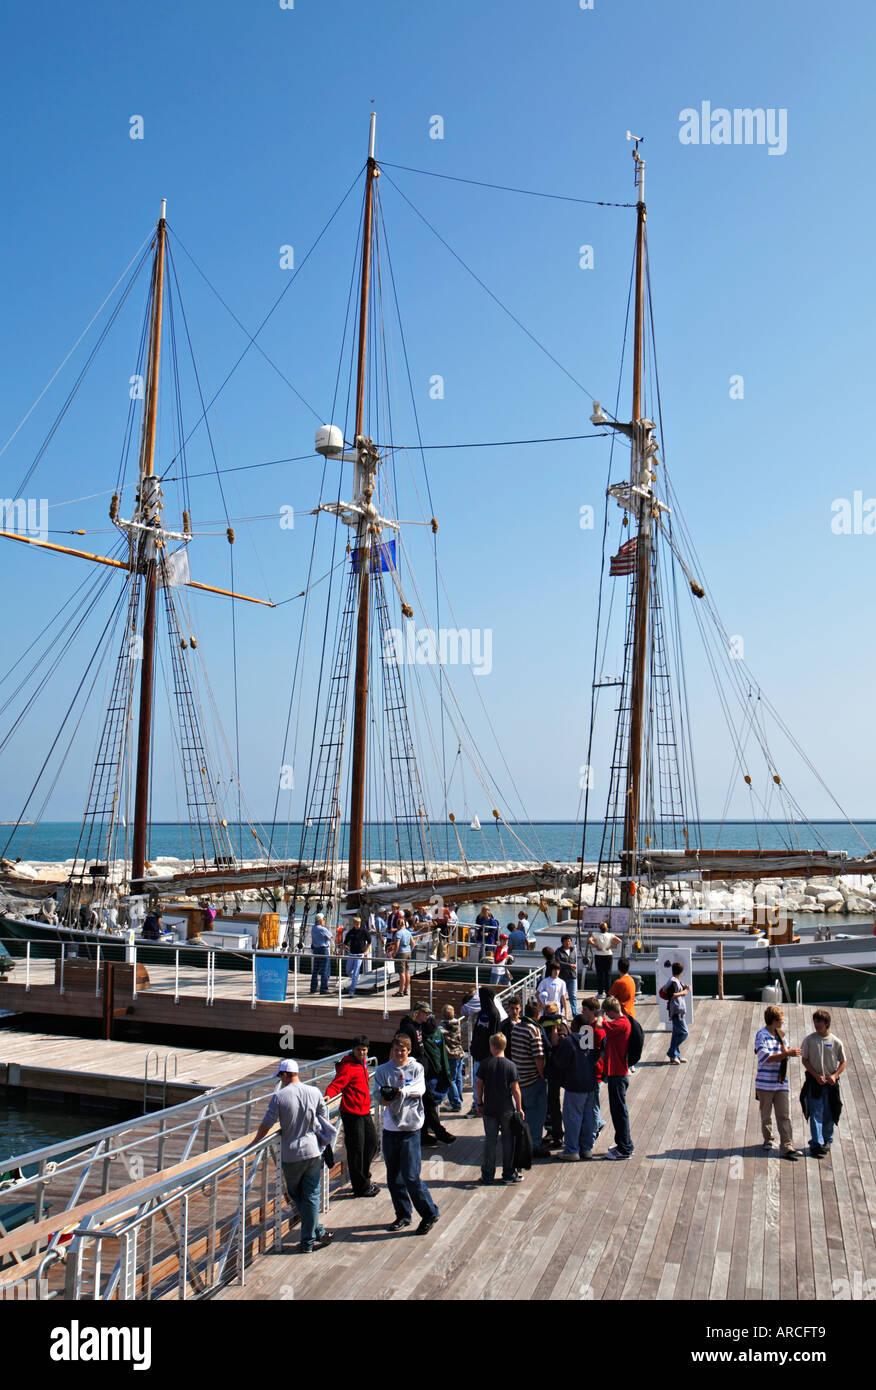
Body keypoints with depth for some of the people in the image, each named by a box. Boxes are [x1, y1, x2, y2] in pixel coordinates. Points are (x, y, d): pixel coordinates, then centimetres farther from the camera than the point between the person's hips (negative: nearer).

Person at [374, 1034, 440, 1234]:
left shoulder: (416, 1068, 2)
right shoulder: (382, 1071, 7)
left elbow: (420, 1089, -14)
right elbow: (381, 1098, -2)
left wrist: (400, 1092, -30)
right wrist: (387, 1098, -25)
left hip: (410, 1128, -3)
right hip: (390, 1128, 3)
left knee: (411, 1176, -7)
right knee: (393, 1177, 10)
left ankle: (429, 1214, 10)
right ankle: (403, 1215, 26)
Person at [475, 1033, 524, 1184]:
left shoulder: (485, 1064, -5)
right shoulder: (511, 1066, -8)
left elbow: (479, 1086, -1)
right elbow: (515, 1089, -7)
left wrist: (479, 1104, 12)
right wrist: (519, 1108, 2)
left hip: (489, 1109, 1)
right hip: (507, 1109, -1)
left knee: (489, 1140, 8)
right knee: (508, 1140, 10)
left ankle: (487, 1175, 12)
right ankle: (509, 1173, 15)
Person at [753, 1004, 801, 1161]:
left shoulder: (779, 1035, 12)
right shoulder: (762, 1035, -10)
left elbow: (785, 1052, 15)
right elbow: (766, 1058, -19)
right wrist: (787, 1053, -23)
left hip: (781, 1083, 5)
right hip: (765, 1083, -5)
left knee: (784, 1116, -4)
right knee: (766, 1115, 10)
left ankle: (787, 1147, -5)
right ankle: (768, 1139, 31)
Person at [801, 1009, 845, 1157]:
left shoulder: (835, 1041, 0)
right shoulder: (809, 1039, -3)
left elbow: (843, 1062, 7)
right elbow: (805, 1060, -1)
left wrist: (835, 1075, -9)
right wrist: (817, 1076, -11)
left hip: (830, 1083, 2)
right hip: (814, 1082, -2)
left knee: (829, 1114, 9)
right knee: (816, 1114, -6)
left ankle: (827, 1141, 25)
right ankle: (816, 1144, -5)